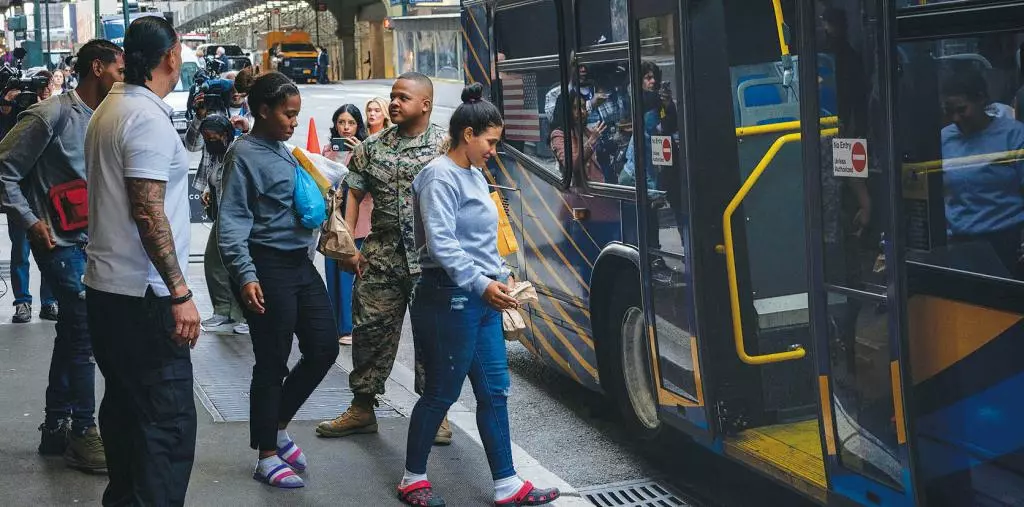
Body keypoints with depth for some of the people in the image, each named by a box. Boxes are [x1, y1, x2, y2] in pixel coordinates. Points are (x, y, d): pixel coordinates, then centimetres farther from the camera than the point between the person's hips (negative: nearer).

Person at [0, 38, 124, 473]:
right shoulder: (52, 115, -14)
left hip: (90, 240, 8)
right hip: (60, 242, -8)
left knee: (72, 333, 14)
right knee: (84, 334, -7)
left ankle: (56, 429, 26)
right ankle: (83, 434, 4)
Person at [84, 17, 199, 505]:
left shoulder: (106, 110, 13)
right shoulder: (148, 117, -16)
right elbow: (148, 211, -22)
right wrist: (180, 293, -22)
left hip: (104, 285, 10)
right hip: (143, 297, -10)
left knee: (123, 406, 18)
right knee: (170, 423, -7)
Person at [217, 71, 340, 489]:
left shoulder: (283, 150, 13)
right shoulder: (245, 153, -11)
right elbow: (232, 221, -17)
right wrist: (246, 275, -24)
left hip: (300, 263, 8)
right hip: (268, 266, -8)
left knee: (324, 348, 11)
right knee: (272, 363, 1)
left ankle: (277, 427, 28)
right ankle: (267, 457, 14)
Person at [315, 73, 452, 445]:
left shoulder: (445, 146, -2)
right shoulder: (373, 147, 9)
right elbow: (354, 194, 12)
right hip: (381, 257, 3)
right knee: (370, 329, 6)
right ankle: (362, 407, 18)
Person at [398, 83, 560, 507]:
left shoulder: (475, 176, 14)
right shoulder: (441, 177, -13)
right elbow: (441, 245, -23)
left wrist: (501, 275, 11)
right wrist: (482, 285, -24)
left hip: (481, 299, 9)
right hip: (449, 299, -9)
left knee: (494, 391, 9)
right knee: (442, 393, 2)